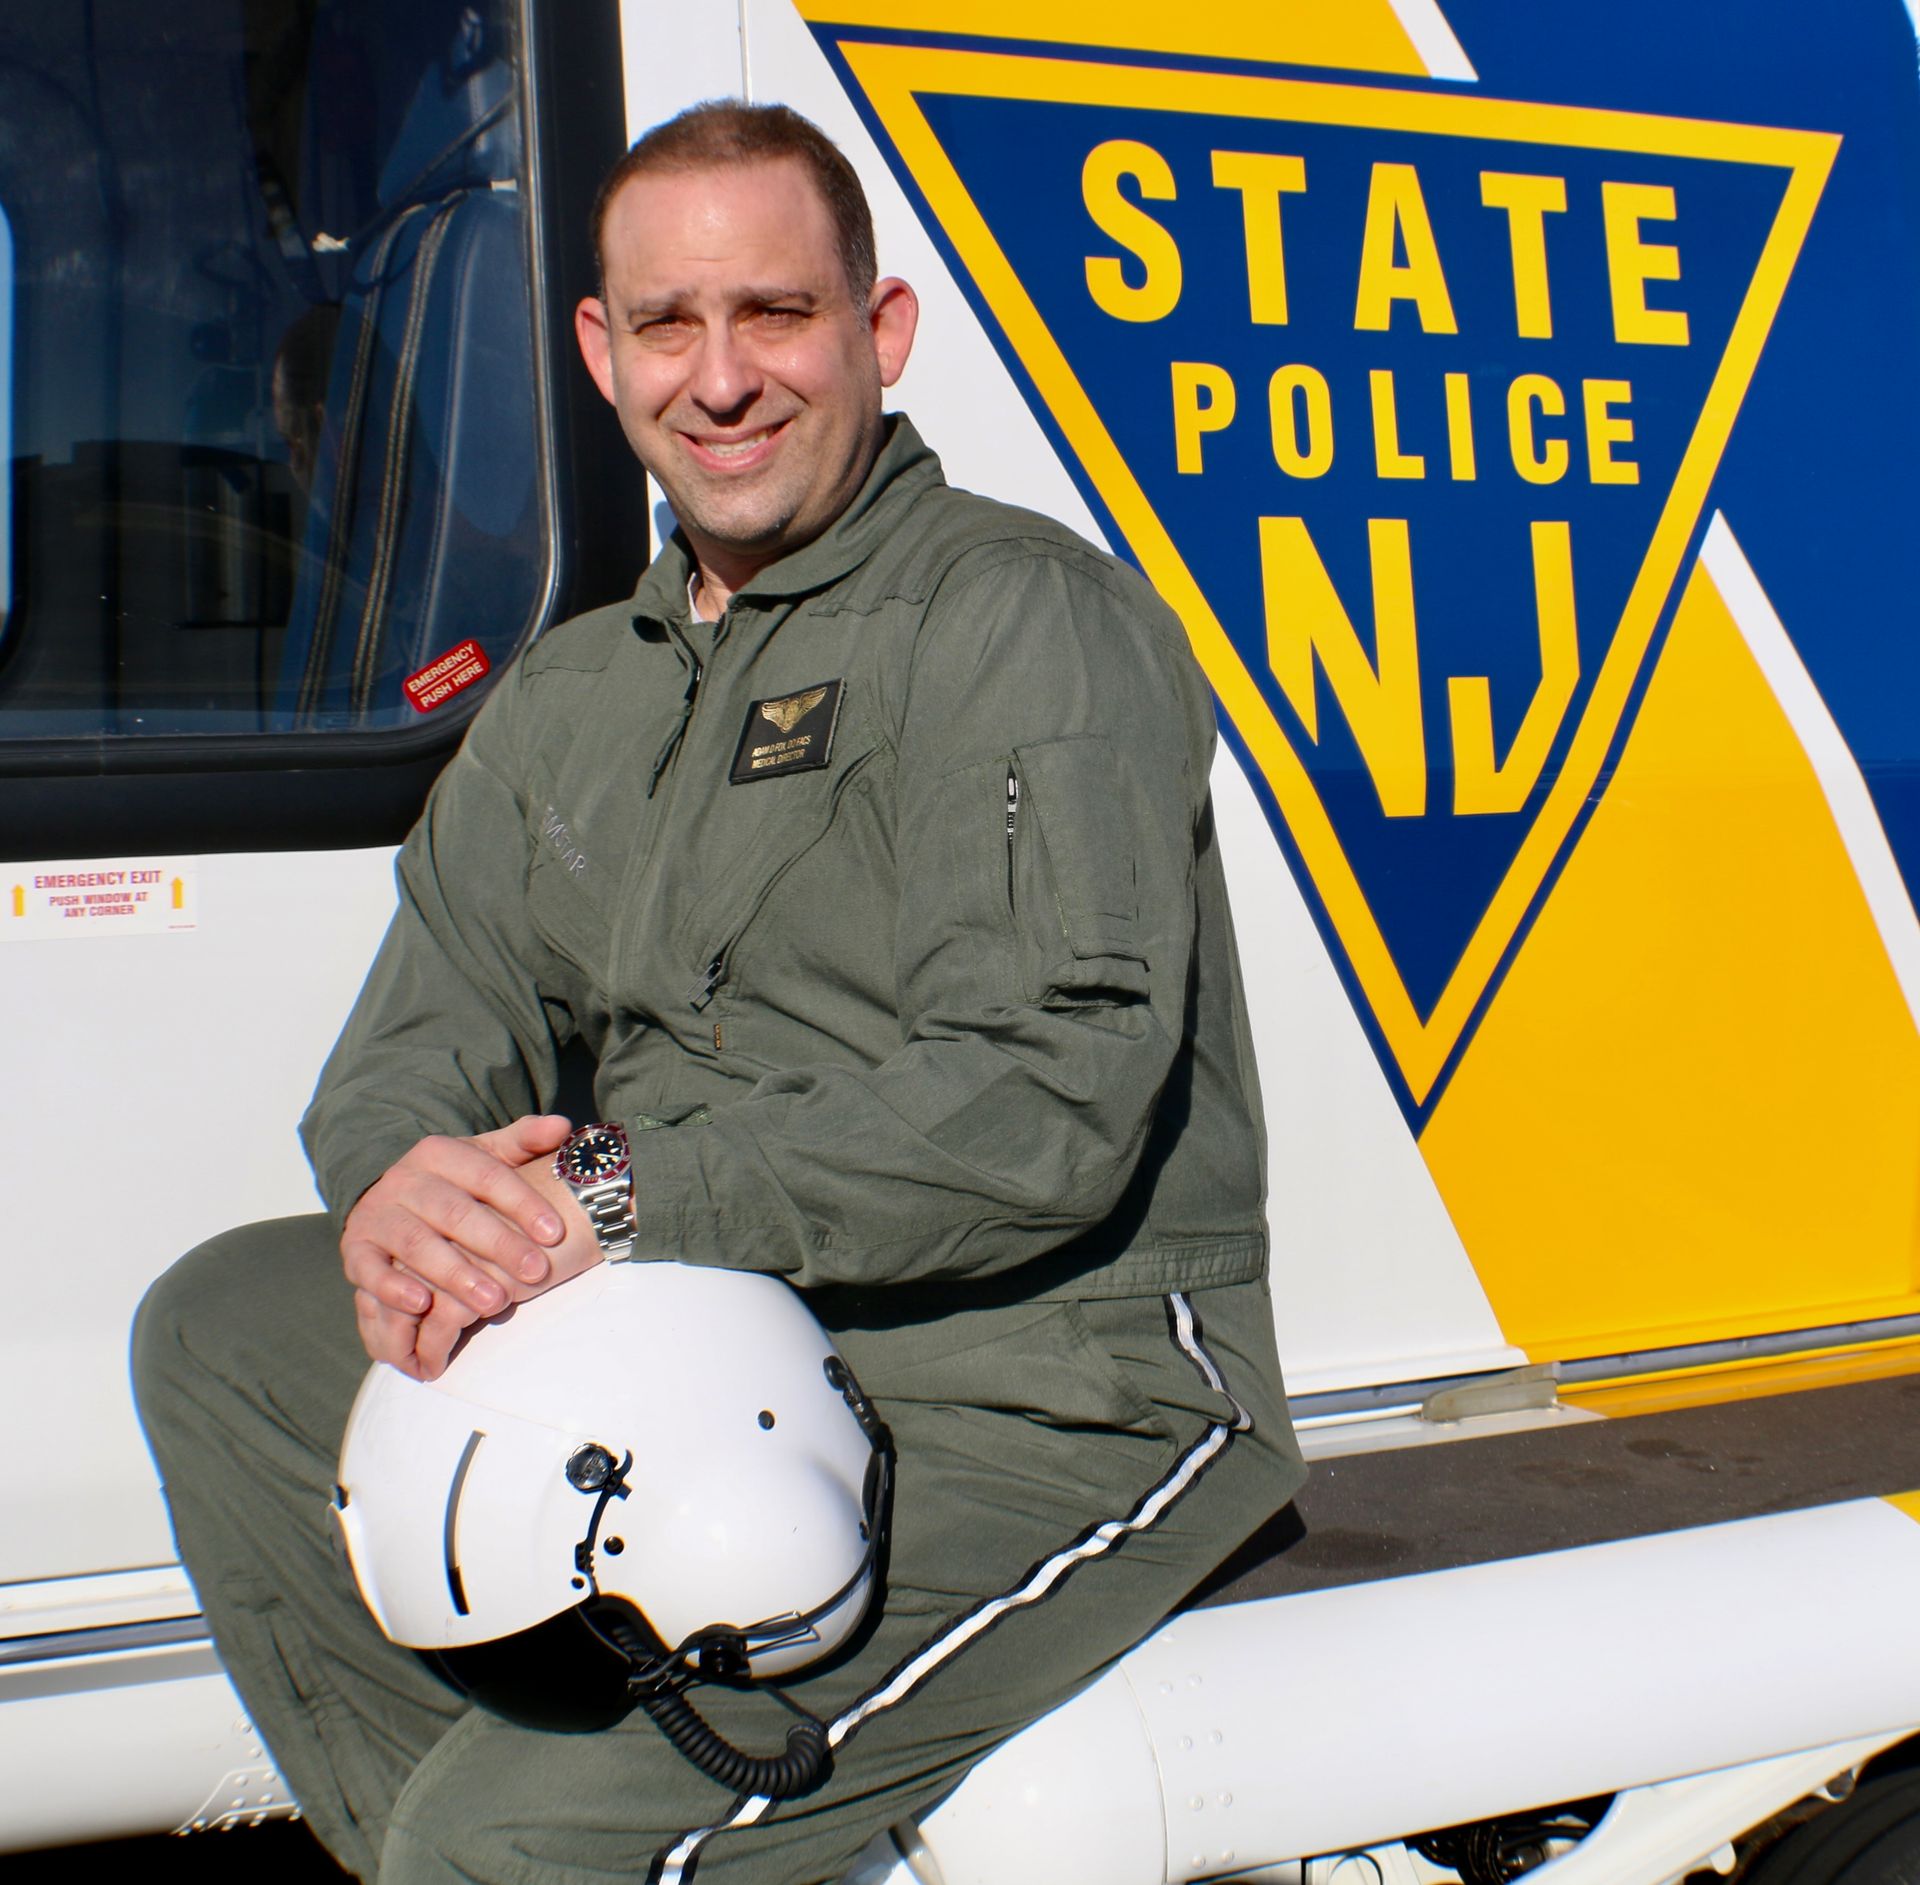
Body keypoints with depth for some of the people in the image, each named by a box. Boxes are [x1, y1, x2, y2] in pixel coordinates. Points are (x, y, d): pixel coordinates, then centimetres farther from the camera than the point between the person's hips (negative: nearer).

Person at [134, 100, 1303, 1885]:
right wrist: (402, 1186, -12)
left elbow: (1049, 1103, -20)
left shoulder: (1028, 619, -9)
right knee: (221, 1325, 3)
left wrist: (620, 1206, -22)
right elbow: (424, 1031, 13)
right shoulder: (573, 696, 16)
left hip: (1033, 1409, -8)